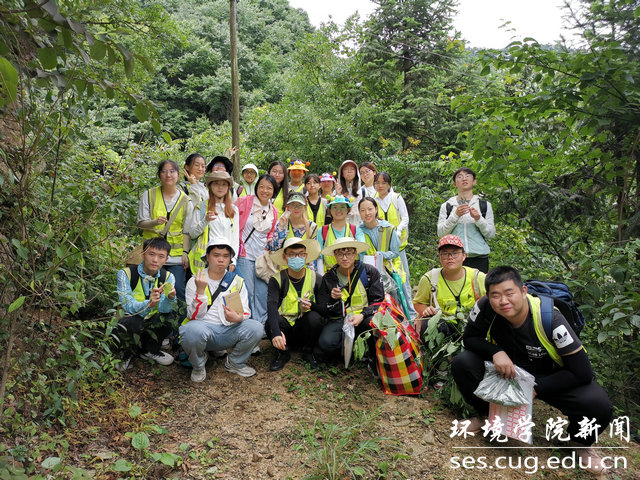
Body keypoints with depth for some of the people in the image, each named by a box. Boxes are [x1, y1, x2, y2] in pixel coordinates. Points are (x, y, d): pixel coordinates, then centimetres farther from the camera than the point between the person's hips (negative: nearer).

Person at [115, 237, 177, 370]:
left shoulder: (168, 277, -5)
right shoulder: (126, 274, -14)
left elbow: (164, 309, -17)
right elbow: (128, 306, -25)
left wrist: (170, 298, -41)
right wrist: (149, 304, -46)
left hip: (151, 325, 3)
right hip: (128, 324, -3)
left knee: (170, 317, -25)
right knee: (130, 322, -35)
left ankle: (149, 351, 4)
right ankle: (129, 352, 0)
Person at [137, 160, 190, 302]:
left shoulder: (184, 199, 7)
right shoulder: (149, 195, 5)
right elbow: (141, 222, 2)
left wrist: (185, 252, -2)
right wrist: (155, 222, -19)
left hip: (176, 255, 0)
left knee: (178, 289, -7)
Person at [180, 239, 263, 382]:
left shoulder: (237, 281, 9)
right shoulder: (195, 281, 0)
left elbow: (245, 311, 5)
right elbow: (193, 316, -9)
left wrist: (237, 317, -20)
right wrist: (200, 290, -24)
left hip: (228, 332, 3)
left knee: (255, 328, -24)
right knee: (193, 330, -37)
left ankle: (234, 363, 6)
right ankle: (198, 366, -1)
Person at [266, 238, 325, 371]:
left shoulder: (316, 279, -4)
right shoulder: (277, 280, -7)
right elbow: (271, 306, -25)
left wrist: (311, 306, -31)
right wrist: (276, 332, -43)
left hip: (305, 327, 1)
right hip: (285, 325, 0)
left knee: (314, 318, -31)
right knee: (270, 323, -32)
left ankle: (308, 352, -1)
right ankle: (283, 353, 0)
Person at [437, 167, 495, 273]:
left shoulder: (485, 205, 11)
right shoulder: (446, 206, 10)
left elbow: (491, 234, 5)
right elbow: (441, 233, 0)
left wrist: (478, 219, -11)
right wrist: (455, 215, -11)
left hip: (479, 257, 1)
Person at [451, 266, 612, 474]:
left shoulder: (550, 319, -29)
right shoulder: (485, 308, -23)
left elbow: (582, 372, -24)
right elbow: (469, 338, -7)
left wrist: (535, 388, -26)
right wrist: (495, 352, -28)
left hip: (547, 377, -2)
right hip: (506, 370, 3)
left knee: (597, 404, -30)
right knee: (462, 363, -22)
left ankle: (580, 442, 7)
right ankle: (487, 415, 8)